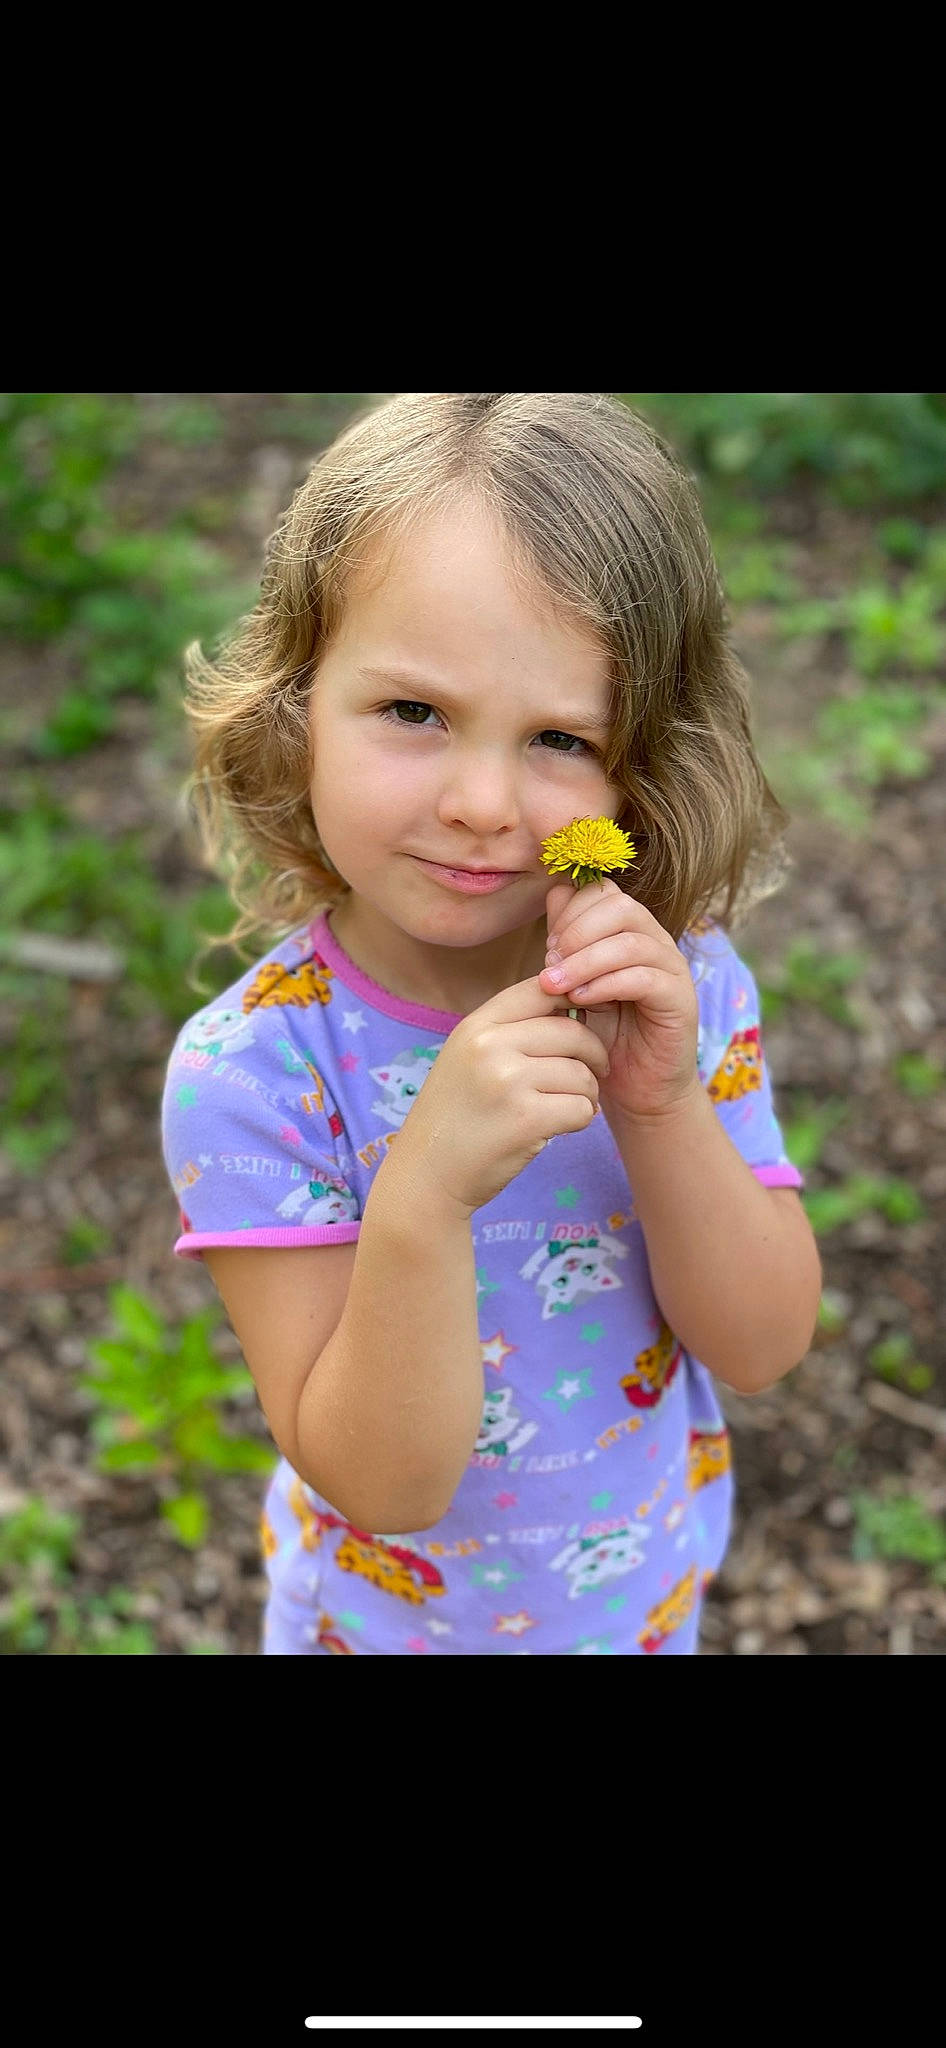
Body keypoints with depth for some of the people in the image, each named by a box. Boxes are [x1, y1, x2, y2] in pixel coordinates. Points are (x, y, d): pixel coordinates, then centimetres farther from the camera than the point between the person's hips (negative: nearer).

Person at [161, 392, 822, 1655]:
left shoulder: (685, 983, -19)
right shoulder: (248, 1074, -28)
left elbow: (762, 1351, -16)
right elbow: (384, 1481, -26)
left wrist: (664, 1111, -32)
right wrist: (421, 1197, -42)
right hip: (392, 1616, -2)